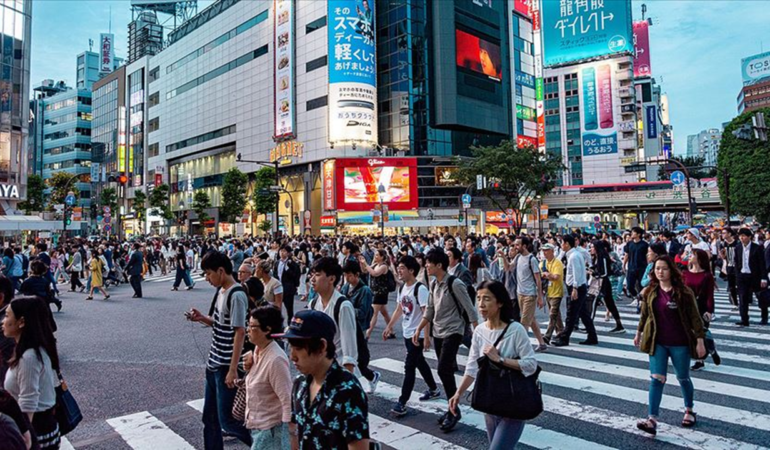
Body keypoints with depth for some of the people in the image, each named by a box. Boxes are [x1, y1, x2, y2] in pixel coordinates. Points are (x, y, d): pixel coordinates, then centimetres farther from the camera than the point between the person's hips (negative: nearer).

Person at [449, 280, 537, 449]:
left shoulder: (515, 330, -18)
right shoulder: (479, 331, -2)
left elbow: (531, 365, -20)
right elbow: (472, 368, 2)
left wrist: (499, 359, -23)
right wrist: (458, 394, -5)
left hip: (513, 405, -6)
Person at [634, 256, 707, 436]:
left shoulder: (683, 292, -11)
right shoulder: (650, 292, 0)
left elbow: (695, 317, -10)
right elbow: (644, 314, 12)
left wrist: (700, 340, -12)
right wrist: (639, 333, 19)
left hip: (680, 343, -2)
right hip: (657, 343, 2)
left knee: (683, 378, 16)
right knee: (656, 379, -4)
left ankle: (689, 411, 41)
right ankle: (652, 420, -7)